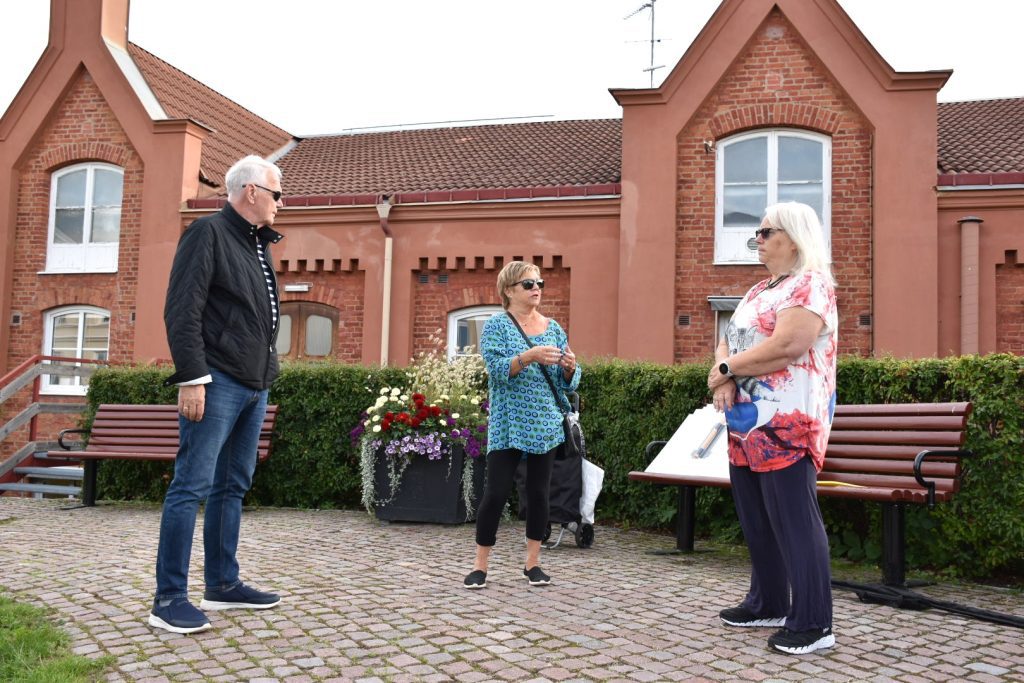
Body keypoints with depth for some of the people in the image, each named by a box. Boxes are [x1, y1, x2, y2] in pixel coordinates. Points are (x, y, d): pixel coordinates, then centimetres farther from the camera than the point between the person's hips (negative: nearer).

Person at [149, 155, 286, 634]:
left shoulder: (259, 244, 19)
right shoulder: (209, 232, -7)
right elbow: (182, 311, -14)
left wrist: (267, 375, 17)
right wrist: (191, 378, -20)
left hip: (254, 386, 9)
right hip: (217, 383, -9)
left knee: (233, 486, 12)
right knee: (192, 486, -7)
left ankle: (222, 585, 21)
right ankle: (169, 599, -2)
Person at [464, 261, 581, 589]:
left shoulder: (553, 327, 10)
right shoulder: (496, 325, -2)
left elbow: (567, 382, 10)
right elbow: (497, 368, -17)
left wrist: (569, 367, -12)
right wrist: (530, 356, -31)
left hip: (545, 425, 4)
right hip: (508, 426, -4)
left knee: (539, 492, 7)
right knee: (495, 492, -4)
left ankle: (533, 562, 18)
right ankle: (480, 565, 8)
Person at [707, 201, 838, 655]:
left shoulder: (810, 284, -9)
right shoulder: (759, 291, 20)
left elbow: (787, 346, -22)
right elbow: (727, 342, 15)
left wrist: (726, 368, -11)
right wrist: (724, 378, -7)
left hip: (785, 424, -9)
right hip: (748, 422, 9)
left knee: (793, 520, -7)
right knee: (755, 518, 14)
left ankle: (813, 623, 1)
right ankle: (768, 604, 27)